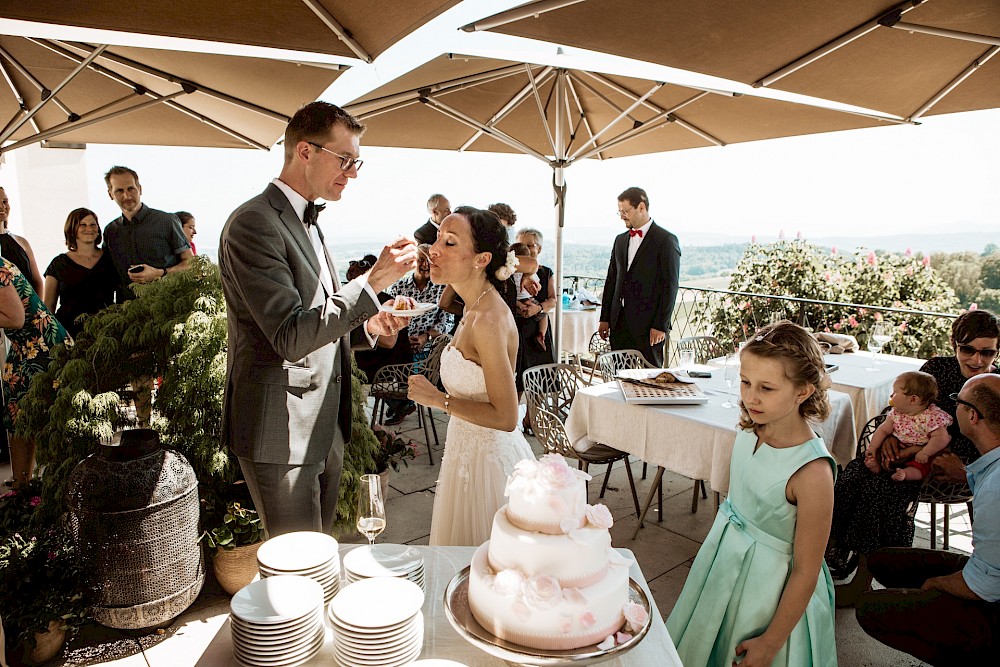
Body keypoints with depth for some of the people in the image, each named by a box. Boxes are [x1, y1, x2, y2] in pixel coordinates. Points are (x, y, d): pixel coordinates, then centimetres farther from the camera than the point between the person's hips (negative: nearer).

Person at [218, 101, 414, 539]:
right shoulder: (254, 223, -16)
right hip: (281, 434, -9)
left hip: (326, 428, 9)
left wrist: (365, 326, 2)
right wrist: (373, 282, -26)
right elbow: (290, 337, -24)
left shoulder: (308, 223, 15)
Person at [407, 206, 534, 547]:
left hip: (487, 458, -9)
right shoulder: (477, 308, 4)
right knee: (468, 560, 24)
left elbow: (505, 417, -25)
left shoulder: (489, 319, -26)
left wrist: (438, 399, -20)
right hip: (472, 450, 9)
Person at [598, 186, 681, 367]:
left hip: (647, 325, -6)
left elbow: (670, 286, -8)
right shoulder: (620, 240, 16)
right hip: (620, 323, 6)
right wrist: (605, 318, 12)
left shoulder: (666, 240, -5)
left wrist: (661, 326, -12)